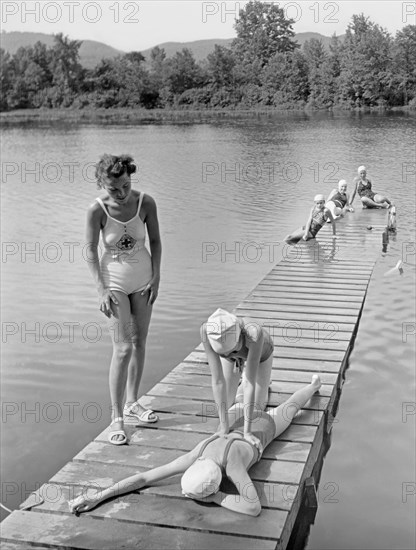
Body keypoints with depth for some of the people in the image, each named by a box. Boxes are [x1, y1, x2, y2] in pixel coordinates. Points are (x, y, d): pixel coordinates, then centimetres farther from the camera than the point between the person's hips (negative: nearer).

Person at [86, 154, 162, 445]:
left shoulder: (146, 202, -15)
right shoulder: (97, 210, -21)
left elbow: (155, 241, -2)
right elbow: (91, 251, -12)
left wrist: (156, 278, -6)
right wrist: (102, 291, -16)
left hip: (143, 279, 3)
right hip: (114, 281, -3)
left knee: (140, 342, 12)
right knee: (123, 348, -9)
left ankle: (132, 403, 29)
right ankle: (117, 417, 1)